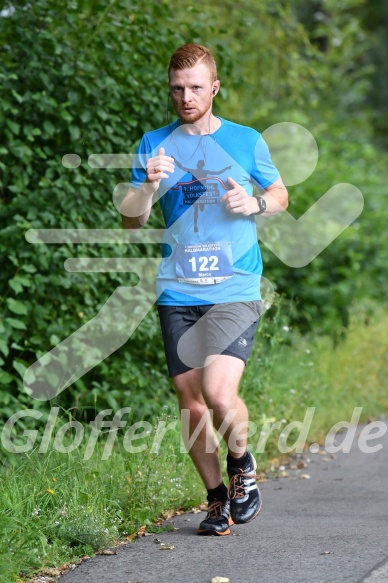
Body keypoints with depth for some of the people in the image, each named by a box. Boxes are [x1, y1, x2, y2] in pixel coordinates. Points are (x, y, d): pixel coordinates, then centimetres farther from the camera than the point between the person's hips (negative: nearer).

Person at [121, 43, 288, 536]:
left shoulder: (246, 141, 6)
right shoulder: (155, 145, 8)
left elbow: (280, 194, 19)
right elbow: (130, 221, 8)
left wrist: (255, 204, -3)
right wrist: (149, 186, -12)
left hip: (235, 291, -2)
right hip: (177, 294, 3)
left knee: (219, 391, -20)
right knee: (190, 401, 3)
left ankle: (241, 464, 9)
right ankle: (218, 498, 21)